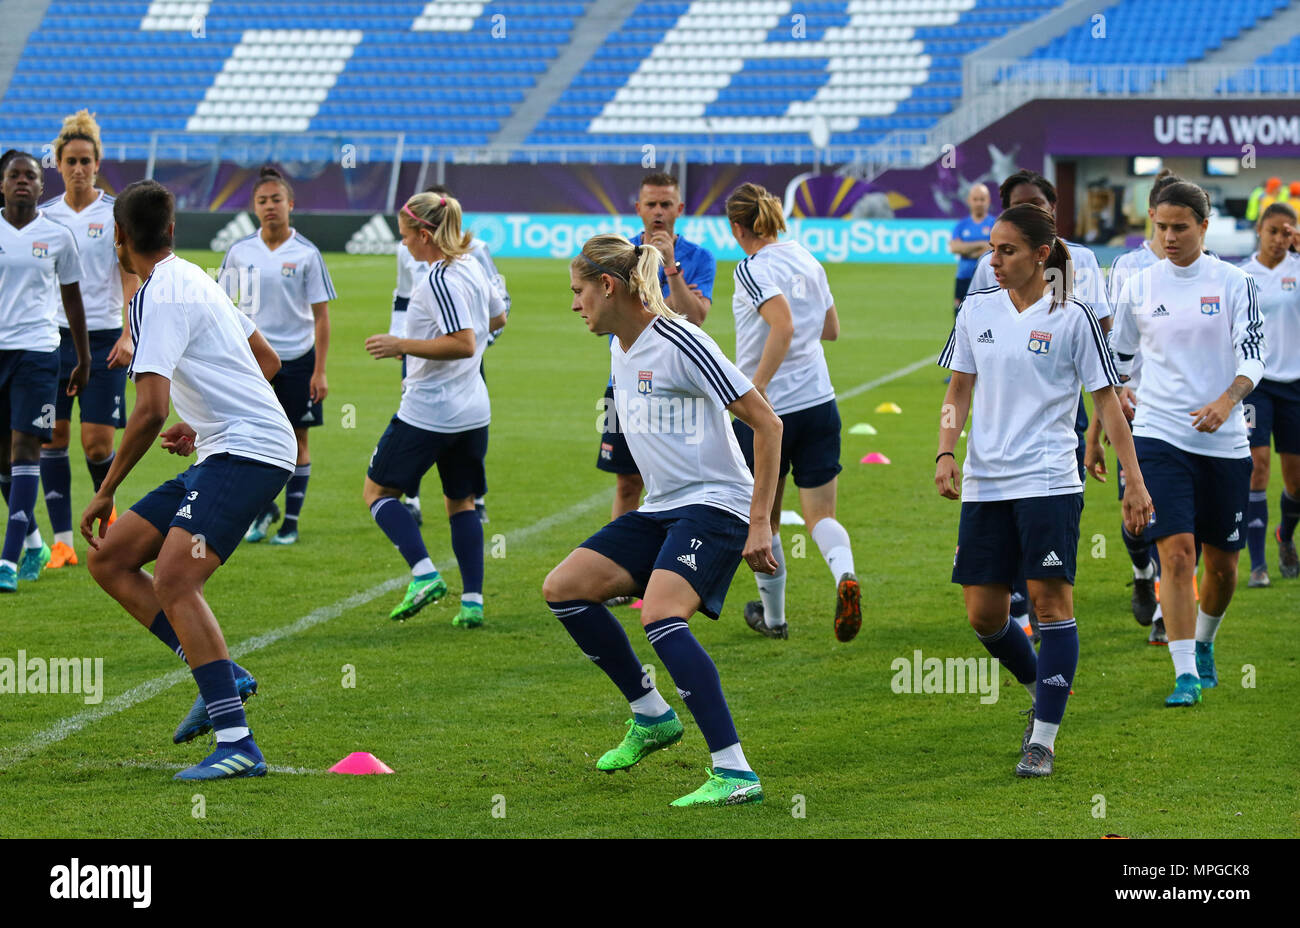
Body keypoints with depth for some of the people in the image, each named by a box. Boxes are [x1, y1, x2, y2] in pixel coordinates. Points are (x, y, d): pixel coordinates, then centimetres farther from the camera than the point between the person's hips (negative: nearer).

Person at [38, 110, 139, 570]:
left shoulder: (116, 214, -1)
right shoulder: (44, 215, 7)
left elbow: (132, 280, -3)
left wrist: (128, 336, -13)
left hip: (103, 338, -3)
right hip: (53, 337, 3)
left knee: (97, 444, -6)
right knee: (52, 437, -3)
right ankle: (61, 541, 2)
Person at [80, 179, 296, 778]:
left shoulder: (158, 298, -13)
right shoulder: (192, 280, 18)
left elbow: (151, 410, -22)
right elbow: (266, 362, 28)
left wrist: (105, 492, -13)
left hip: (247, 453, -10)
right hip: (224, 454, 10)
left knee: (173, 580, -24)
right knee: (108, 559, 7)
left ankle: (237, 745, -28)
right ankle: (223, 677, 2)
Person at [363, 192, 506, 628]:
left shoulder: (440, 280, -19)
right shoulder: (471, 268, 7)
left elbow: (464, 344, -26)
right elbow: (497, 317, 25)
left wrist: (403, 345, -22)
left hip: (428, 411, -8)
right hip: (473, 411, 8)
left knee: (378, 490, 7)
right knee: (461, 502, 16)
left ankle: (424, 574, -10)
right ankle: (472, 601, 8)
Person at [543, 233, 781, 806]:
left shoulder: (677, 344, -17)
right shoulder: (621, 348, 11)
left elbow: (766, 423, -17)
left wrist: (760, 524, -20)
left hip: (713, 505, -9)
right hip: (660, 510, 9)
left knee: (659, 615, -30)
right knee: (562, 587, -1)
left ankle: (735, 773, -31)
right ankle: (651, 715, 12)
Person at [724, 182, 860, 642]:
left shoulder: (753, 270, -13)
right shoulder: (807, 260, 9)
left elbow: (784, 326, -28)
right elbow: (831, 329, 18)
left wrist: (758, 386, -25)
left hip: (767, 410, -5)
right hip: (819, 402, 5)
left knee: (764, 519, 14)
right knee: (821, 516, 4)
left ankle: (773, 616, 26)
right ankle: (845, 575, -27)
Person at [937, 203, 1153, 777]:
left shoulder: (1072, 317, -4)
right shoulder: (977, 310, 8)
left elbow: (1107, 401, -1)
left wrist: (1134, 483, -3)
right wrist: (946, 453, -1)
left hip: (1048, 482, -4)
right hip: (984, 486, 4)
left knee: (1051, 600, -8)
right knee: (983, 614, 3)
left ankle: (1044, 739, -4)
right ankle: (1043, 691, 30)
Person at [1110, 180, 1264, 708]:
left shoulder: (1233, 283, -1)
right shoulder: (1139, 287, 3)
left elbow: (1252, 357, -7)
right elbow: (1119, 357, 15)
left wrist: (1227, 401, -23)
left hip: (1224, 441, 1)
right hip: (1159, 436, -1)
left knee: (1221, 561, 10)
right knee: (1177, 552, -15)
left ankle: (1203, 644, 38)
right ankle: (1186, 674, -14)